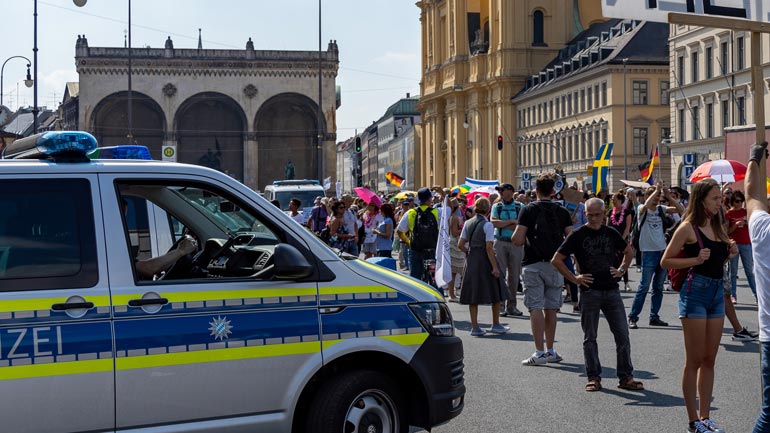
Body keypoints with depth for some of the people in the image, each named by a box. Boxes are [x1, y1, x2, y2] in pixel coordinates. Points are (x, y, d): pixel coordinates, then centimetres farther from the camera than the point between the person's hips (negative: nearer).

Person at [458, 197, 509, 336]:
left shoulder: (468, 223, 6)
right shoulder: (487, 225, -11)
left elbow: (460, 245, 6)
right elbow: (489, 248, -16)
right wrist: (495, 267, -15)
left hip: (471, 260, 6)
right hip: (484, 260, -5)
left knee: (473, 295, 8)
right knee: (496, 293, 10)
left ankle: (474, 327, 8)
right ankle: (496, 325, 16)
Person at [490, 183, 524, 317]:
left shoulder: (520, 207, 7)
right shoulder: (496, 207, 9)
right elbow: (494, 223, -7)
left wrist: (503, 224, -8)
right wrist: (512, 222, -7)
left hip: (516, 244, 1)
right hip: (500, 243, -1)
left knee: (514, 275, 4)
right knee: (500, 273, -5)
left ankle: (511, 306, 11)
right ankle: (500, 304, -2)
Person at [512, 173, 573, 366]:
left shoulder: (528, 210, -5)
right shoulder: (562, 212, 3)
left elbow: (517, 240, -12)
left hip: (533, 265, -3)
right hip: (555, 265, 3)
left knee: (536, 308, -3)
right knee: (551, 308, 11)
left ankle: (539, 352, -7)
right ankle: (550, 351, 17)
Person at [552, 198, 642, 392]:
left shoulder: (611, 233, 8)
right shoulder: (578, 235, -2)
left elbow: (629, 252, 25)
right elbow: (556, 260, -3)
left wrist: (622, 270, 10)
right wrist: (574, 278, -8)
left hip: (611, 290, 3)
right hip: (589, 291, -3)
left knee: (622, 335, 1)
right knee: (590, 338, 4)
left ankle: (626, 377, 10)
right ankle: (594, 378, 14)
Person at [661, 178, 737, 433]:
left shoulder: (717, 226, 12)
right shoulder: (688, 227, -9)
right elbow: (665, 261, -10)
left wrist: (729, 254, 4)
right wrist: (696, 259, -20)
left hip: (717, 292, 7)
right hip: (695, 291, -7)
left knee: (709, 360, 11)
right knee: (694, 361, -1)